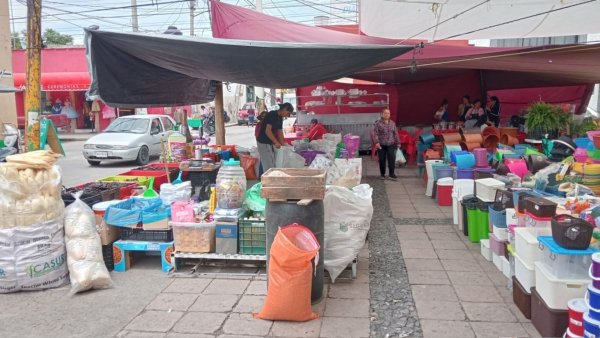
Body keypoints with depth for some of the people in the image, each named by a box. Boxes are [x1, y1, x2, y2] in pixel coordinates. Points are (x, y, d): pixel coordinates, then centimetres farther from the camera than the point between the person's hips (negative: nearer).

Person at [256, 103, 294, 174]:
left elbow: (280, 131, 16)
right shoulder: (272, 115, -18)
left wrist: (282, 143, 7)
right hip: (263, 142, -10)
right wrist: (276, 142, -21)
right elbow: (267, 131, -24)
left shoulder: (280, 118, 11)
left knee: (272, 164, 13)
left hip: (270, 143, 10)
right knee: (268, 165, -7)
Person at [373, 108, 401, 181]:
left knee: (392, 159, -6)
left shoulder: (392, 123, 10)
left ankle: (392, 174, 0)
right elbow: (375, 134, -8)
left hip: (391, 145, 2)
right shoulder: (378, 123, -3)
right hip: (381, 145, -2)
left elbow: (395, 133, 15)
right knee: (382, 160, 5)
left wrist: (398, 142, 15)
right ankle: (382, 174, 17)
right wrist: (376, 142, -19)